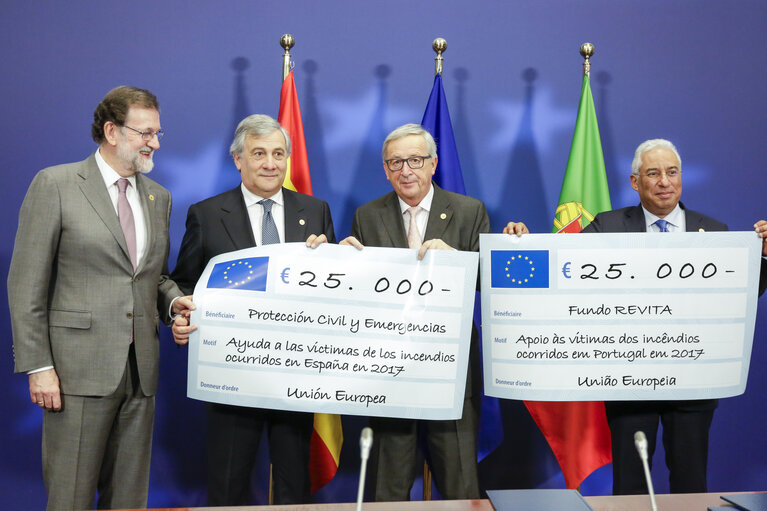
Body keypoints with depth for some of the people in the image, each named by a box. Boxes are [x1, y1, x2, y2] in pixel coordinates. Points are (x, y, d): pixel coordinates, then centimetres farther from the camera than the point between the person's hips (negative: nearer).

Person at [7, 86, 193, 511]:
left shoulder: (159, 197, 15)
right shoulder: (55, 184, -3)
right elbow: (26, 283, -5)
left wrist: (174, 300, -2)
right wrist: (38, 366, -10)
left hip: (140, 369, 5)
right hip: (79, 369, -5)